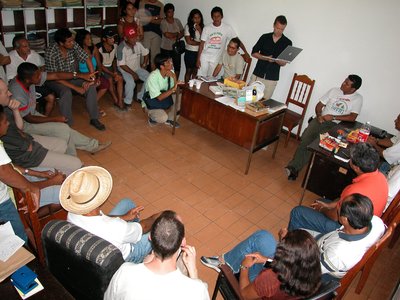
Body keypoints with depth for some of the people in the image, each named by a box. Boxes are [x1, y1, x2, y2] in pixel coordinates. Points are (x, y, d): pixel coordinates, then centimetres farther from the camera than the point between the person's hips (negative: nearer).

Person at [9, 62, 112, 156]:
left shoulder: (29, 77, -15)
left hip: (32, 114, 7)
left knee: (64, 129, 0)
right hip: (23, 124, -7)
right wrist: (55, 118, -16)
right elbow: (29, 119, -23)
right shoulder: (17, 95, -34)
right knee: (63, 128, -16)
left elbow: (56, 75, -11)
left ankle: (92, 145, 10)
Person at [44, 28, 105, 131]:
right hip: (57, 80, -5)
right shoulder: (50, 53, -26)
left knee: (91, 86, -18)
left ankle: (94, 119, -8)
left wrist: (91, 77, -22)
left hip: (73, 77, 5)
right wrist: (76, 88, -29)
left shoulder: (74, 46, -13)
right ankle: (67, 125, -23)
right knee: (66, 93, -35)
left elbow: (87, 59, -7)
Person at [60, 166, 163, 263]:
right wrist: (154, 218, -1)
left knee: (126, 203, 17)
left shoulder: (72, 214, -26)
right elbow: (143, 227, -22)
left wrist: (124, 217, -2)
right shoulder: (114, 228, -45)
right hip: (124, 259, -5)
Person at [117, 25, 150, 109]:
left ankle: (141, 97, 5)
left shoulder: (138, 44, -9)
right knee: (131, 82, -34)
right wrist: (133, 73, -23)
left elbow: (146, 53, 11)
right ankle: (127, 101, -10)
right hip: (125, 70, -6)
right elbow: (122, 65, -23)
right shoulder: (121, 48, -25)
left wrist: (144, 63, 1)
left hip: (137, 68, 6)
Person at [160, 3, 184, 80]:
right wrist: (177, 34, -5)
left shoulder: (177, 21, 8)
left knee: (177, 67, 5)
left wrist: (176, 38, -13)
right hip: (166, 48, -4)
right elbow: (167, 34, -19)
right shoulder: (163, 22, -7)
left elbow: (182, 33, 7)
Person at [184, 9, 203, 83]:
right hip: (190, 52, -3)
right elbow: (189, 41, -13)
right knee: (189, 71, 6)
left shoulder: (202, 27, 3)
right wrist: (200, 43, -8)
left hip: (199, 52, 3)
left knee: (195, 71, 11)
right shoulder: (188, 26, -8)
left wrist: (200, 30, -16)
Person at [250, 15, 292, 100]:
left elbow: (284, 63, 1)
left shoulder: (287, 43, 1)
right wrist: (266, 58, -14)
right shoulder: (265, 37, 5)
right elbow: (253, 53, 4)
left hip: (272, 79, -1)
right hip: (257, 75, 1)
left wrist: (275, 60, -21)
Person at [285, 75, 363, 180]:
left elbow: (352, 118, -7)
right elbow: (319, 105, 15)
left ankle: (294, 168, -29)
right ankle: (293, 168, -31)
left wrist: (333, 117, -12)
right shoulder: (334, 90, 14)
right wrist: (319, 115, -5)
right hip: (321, 120, 3)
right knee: (306, 138, -26)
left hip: (335, 125, -3)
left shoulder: (357, 98, 4)